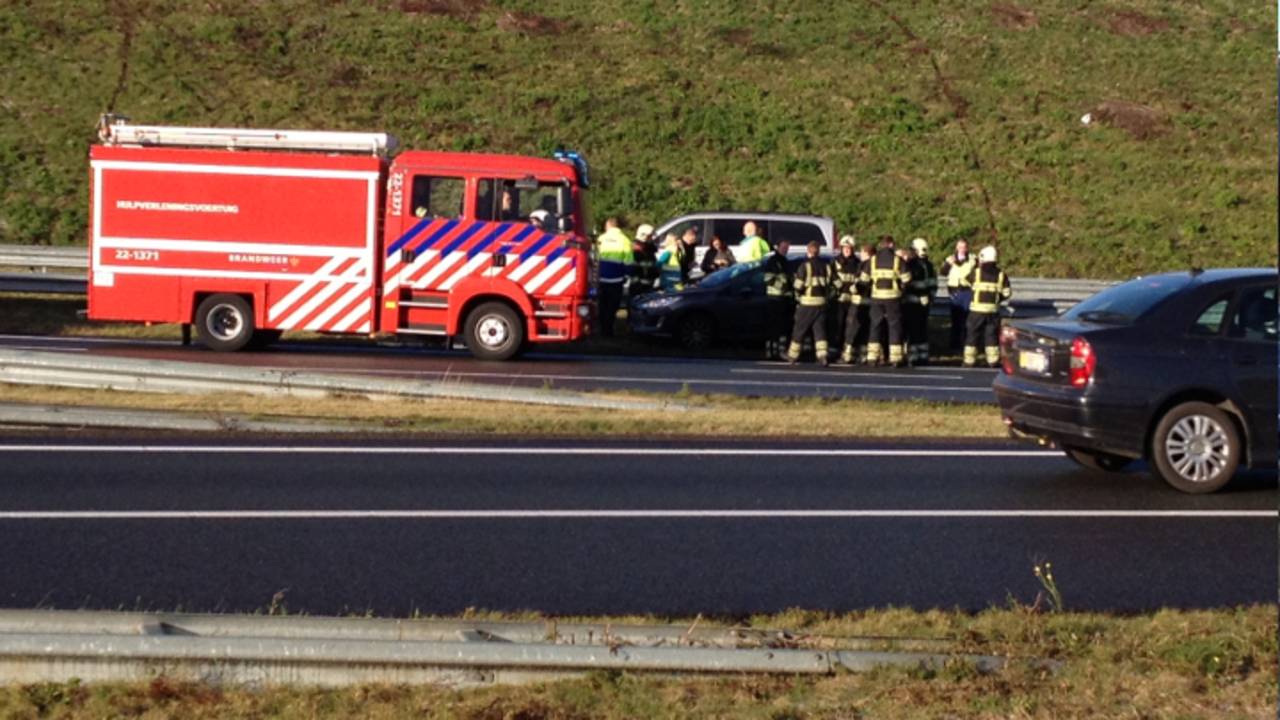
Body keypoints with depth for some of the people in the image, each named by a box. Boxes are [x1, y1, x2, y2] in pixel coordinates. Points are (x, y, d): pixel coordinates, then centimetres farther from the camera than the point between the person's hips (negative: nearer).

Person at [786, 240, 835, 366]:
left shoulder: (805, 265, -10)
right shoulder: (826, 266, 6)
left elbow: (798, 285, -14)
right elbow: (836, 283, 7)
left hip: (807, 303, -4)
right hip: (822, 302, 4)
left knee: (799, 329, 6)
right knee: (820, 329, 6)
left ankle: (792, 356, 14)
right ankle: (822, 356, -8)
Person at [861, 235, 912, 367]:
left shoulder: (872, 260, 3)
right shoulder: (897, 260, -5)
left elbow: (864, 278, 5)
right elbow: (906, 278, -5)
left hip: (877, 297, 2)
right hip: (893, 297, -2)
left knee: (876, 326, 9)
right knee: (895, 326, 4)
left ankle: (872, 357, 4)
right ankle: (895, 358, 1)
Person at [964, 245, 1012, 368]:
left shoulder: (976, 272, -7)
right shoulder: (1000, 274, 1)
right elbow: (1007, 293, 3)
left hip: (977, 309, -2)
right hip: (993, 310, 2)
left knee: (972, 334, 5)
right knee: (991, 335, 9)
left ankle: (969, 361, 4)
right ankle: (993, 361, 8)